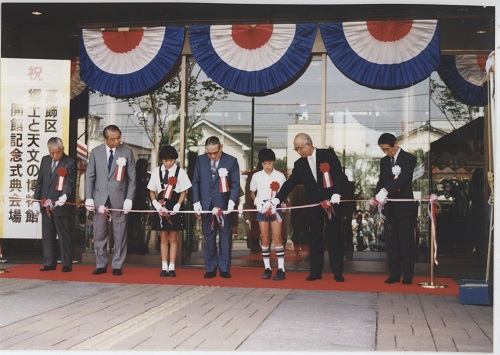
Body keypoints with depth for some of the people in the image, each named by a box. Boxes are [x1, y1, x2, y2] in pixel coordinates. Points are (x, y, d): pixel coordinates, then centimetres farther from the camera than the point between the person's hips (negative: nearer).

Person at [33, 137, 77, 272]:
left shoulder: (70, 162, -6)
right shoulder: (45, 160, 11)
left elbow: (70, 183, -14)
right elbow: (40, 181, 14)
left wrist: (65, 195, -33)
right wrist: (36, 200, 8)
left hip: (61, 205, -6)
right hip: (45, 205, 6)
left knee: (64, 235, 0)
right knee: (47, 235, 10)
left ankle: (66, 264, 7)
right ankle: (49, 263, 17)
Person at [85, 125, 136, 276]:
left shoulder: (127, 153, 1)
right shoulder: (96, 152, 5)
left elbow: (132, 178, 2)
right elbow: (90, 176, 6)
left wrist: (129, 199, -6)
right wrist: (89, 198, -1)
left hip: (119, 199, -1)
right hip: (100, 198, 1)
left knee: (120, 234, 2)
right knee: (99, 234, 5)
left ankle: (117, 266, 10)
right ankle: (101, 265, 15)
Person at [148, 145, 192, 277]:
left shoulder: (180, 172, -1)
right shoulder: (156, 171, 6)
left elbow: (183, 192, 0)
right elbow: (152, 191, 9)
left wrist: (177, 206, -12)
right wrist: (156, 204, -7)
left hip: (174, 208, -2)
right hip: (161, 208, 2)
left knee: (173, 239, 4)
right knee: (163, 239, 6)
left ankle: (171, 267, 9)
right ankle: (164, 267, 11)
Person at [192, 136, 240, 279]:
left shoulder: (231, 161, -1)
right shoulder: (200, 160, 7)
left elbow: (235, 184, -3)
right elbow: (196, 182, 9)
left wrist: (232, 202, -15)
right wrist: (196, 202, 0)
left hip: (224, 206, -2)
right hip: (206, 206, 2)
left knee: (225, 238, 3)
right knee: (209, 239, 6)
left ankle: (224, 269, 10)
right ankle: (210, 269, 12)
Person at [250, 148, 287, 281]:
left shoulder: (280, 176, 1)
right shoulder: (257, 176, 4)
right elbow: (252, 193, 14)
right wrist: (257, 201, -3)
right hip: (262, 209, 2)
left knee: (277, 238, -8)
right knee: (264, 239, 3)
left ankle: (281, 268, -6)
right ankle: (267, 268, 11)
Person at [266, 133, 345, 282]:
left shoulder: (328, 154, -1)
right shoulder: (299, 164, 9)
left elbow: (338, 174, -8)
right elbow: (290, 184, 6)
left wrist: (336, 194, -21)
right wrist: (276, 200, -5)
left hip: (332, 202, -3)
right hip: (313, 205, 3)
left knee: (335, 237, 0)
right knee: (314, 239, 5)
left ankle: (338, 272, 5)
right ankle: (315, 272, 10)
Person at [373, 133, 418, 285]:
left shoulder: (409, 158, -6)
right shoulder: (384, 161, 15)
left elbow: (402, 178, -20)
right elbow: (381, 181, 9)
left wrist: (385, 191, -31)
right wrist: (377, 196, -12)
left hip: (405, 207, -6)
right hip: (390, 208, 6)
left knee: (406, 242, -2)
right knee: (391, 242, 7)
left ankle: (408, 276, 5)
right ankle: (394, 274, 13)